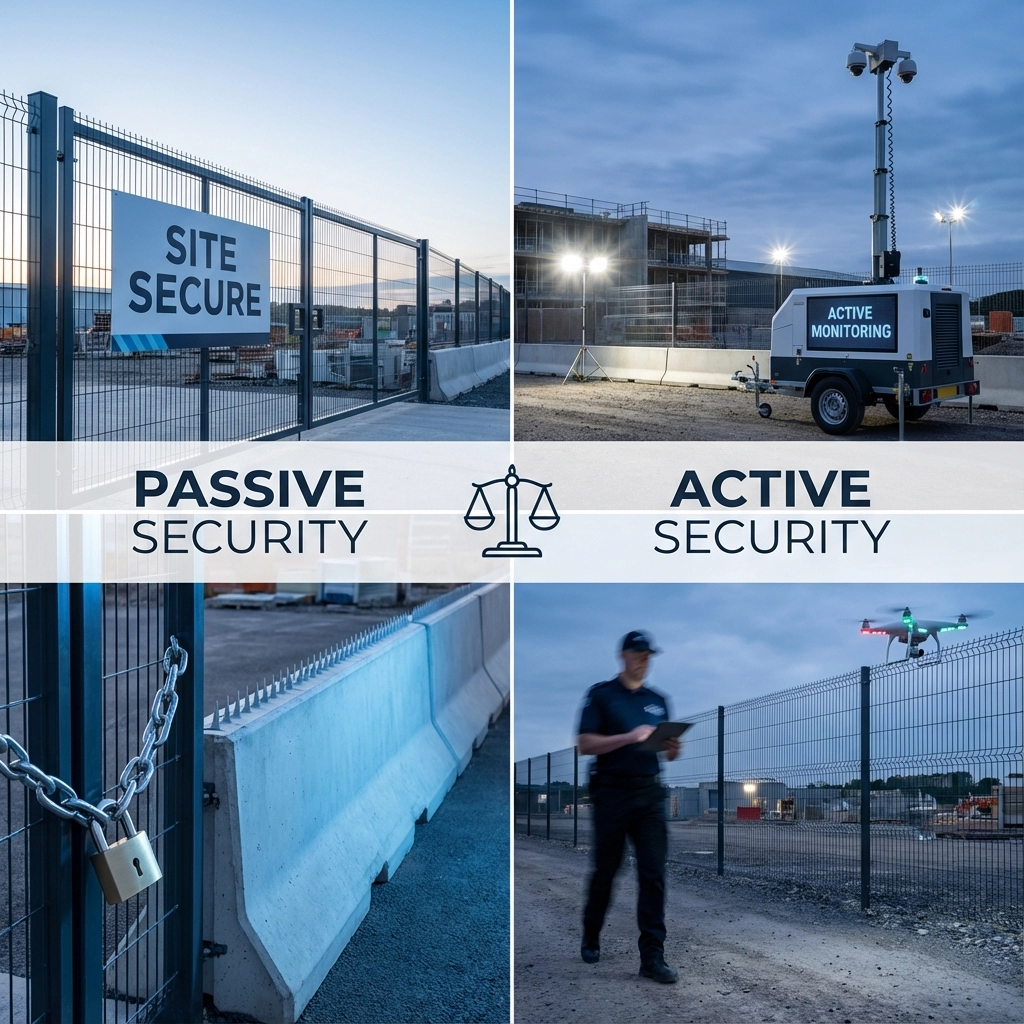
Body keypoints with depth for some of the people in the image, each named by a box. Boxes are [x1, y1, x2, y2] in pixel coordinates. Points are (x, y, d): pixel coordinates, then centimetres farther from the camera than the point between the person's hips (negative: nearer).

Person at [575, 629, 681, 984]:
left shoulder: (658, 701, 16)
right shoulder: (601, 695, 1)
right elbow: (585, 743, -8)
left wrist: (672, 749, -4)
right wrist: (629, 737, -18)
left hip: (650, 794, 3)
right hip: (612, 791, -3)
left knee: (653, 873, -6)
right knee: (605, 870, 7)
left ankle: (652, 955, -7)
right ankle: (591, 938, 28)